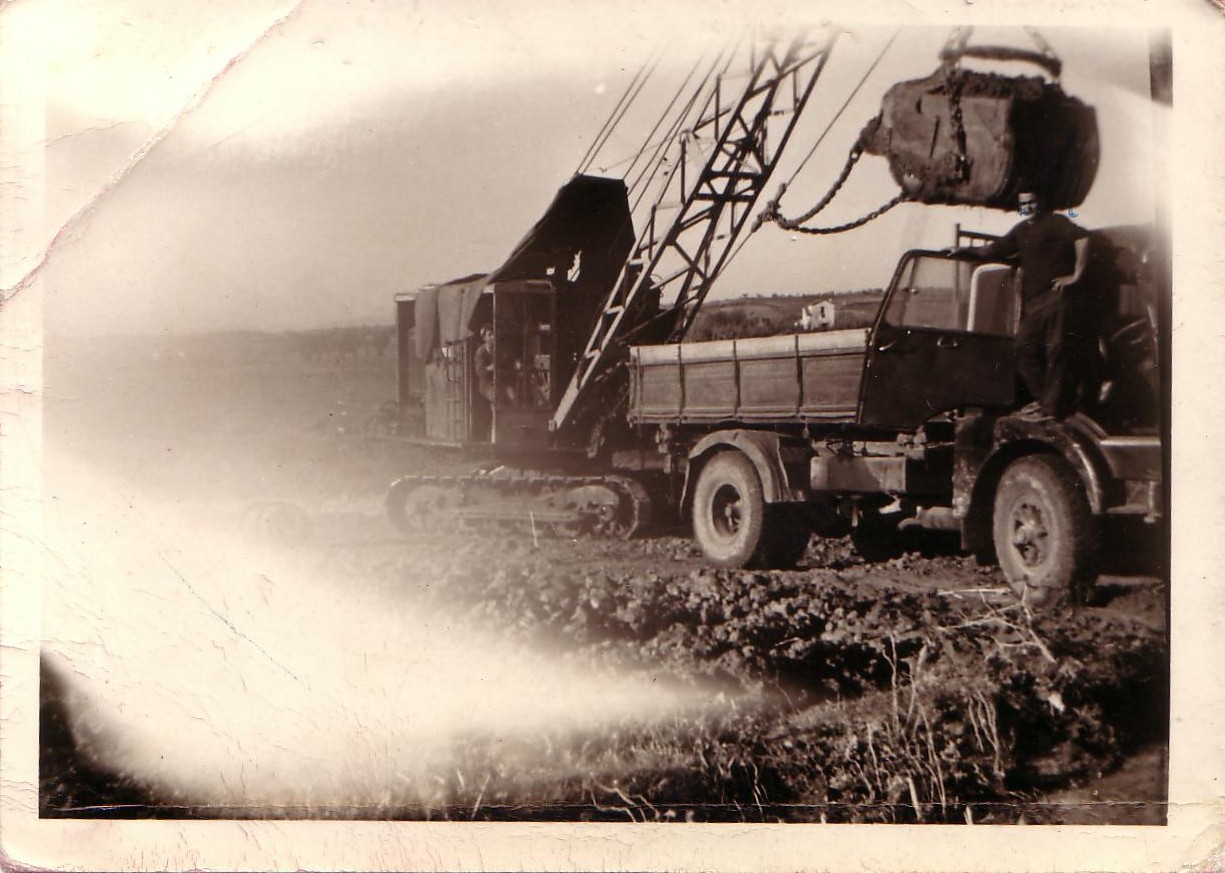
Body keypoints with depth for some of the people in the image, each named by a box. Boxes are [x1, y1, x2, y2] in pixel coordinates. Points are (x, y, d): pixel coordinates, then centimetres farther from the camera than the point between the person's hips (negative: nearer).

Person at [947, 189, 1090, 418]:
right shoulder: (1021, 231, 23)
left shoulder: (1055, 223, -1)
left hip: (1055, 296, -8)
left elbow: (1082, 237, -16)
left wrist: (1076, 275, -18)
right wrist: (963, 250, 21)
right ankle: (1042, 398, 14)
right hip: (1032, 302, 8)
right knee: (1025, 348, 5)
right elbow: (994, 250, 28)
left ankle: (1052, 406, -7)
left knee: (1056, 352, -7)